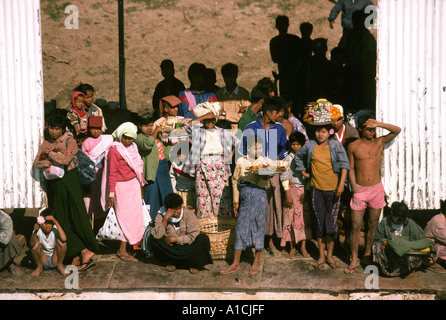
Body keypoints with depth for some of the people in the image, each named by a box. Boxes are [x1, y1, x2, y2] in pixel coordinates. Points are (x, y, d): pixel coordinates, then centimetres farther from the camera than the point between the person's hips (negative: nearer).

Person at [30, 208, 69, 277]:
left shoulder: (55, 229, -16)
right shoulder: (39, 230, -14)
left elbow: (64, 239, -39)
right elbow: (31, 243, -32)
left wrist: (56, 222, -39)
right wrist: (35, 231, -49)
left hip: (55, 259, -1)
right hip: (42, 260, 1)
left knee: (61, 241, -25)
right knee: (36, 244, -26)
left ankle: (60, 265, -1)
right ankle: (39, 267, -1)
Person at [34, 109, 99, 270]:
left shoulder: (70, 142, 0)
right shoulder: (46, 144, 15)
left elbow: (66, 160, -17)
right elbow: (36, 163, 6)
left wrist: (50, 153, -5)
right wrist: (49, 162, -13)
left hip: (69, 181, -5)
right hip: (54, 185, 5)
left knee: (77, 217, -8)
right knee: (62, 220, -1)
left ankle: (78, 254, 0)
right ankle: (83, 252, 1)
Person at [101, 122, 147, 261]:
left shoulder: (133, 147, 11)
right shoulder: (114, 149, -11)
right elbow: (112, 173, -13)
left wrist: (140, 186, 19)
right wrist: (111, 193, -14)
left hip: (134, 185, 7)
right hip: (122, 186, -7)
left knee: (135, 216, 5)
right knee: (126, 217, -5)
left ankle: (130, 245, 15)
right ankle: (122, 249, 2)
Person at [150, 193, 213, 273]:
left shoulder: (189, 215, -13)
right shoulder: (161, 216, -10)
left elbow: (193, 237, -17)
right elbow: (157, 235, -24)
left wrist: (174, 239, -19)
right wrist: (165, 218, -31)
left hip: (187, 247, -1)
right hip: (170, 248, 1)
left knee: (203, 238, -28)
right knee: (153, 237, -22)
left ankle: (194, 263, -5)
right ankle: (170, 261, -5)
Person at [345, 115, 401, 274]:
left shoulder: (379, 142, 2)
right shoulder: (353, 146, 0)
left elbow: (397, 130, -9)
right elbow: (351, 169, 3)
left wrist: (379, 124, -20)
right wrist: (354, 188, -7)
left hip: (376, 189, 1)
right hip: (360, 190, -1)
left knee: (373, 225, 10)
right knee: (355, 226, 0)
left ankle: (367, 254, 26)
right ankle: (354, 259, 11)